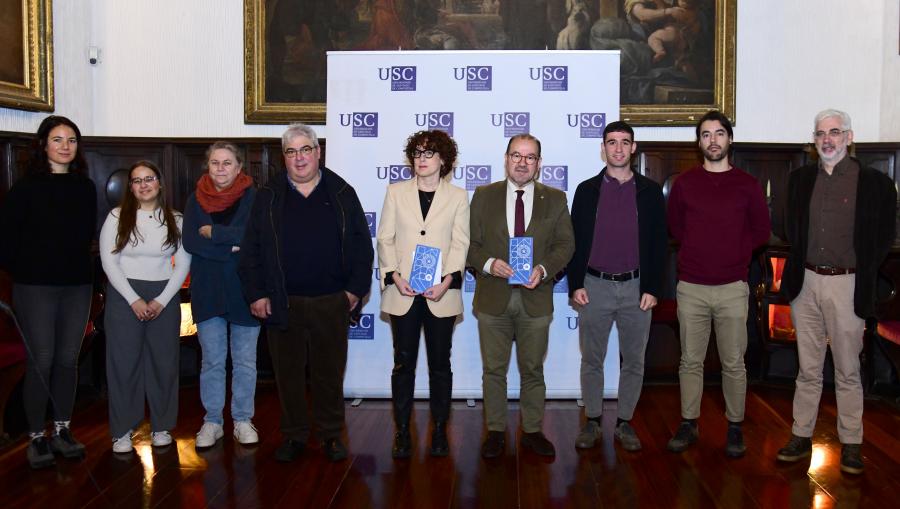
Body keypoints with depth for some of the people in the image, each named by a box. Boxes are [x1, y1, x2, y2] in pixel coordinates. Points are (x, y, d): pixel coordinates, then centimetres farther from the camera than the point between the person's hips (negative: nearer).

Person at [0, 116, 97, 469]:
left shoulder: (86, 188, 8)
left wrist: (78, 266, 8)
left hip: (77, 285, 4)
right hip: (36, 287, -4)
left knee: (67, 360, 9)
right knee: (40, 361, -1)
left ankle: (62, 431, 21)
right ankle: (36, 437, 10)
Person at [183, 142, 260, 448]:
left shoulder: (253, 197, -2)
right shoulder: (196, 199, 7)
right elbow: (190, 242, -5)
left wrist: (213, 233, -13)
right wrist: (231, 247, -16)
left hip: (244, 290, -2)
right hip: (208, 291, 2)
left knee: (245, 362, 6)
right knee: (212, 361, 8)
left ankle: (243, 420, 19)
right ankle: (212, 421, 19)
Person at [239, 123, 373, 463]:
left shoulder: (342, 194, 6)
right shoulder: (268, 198, 6)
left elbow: (361, 244, 6)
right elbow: (251, 250, 5)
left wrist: (357, 288, -1)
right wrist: (256, 294, -3)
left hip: (332, 303, 0)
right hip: (283, 303, 1)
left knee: (329, 372, 9)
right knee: (288, 372, 8)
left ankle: (331, 434, 23)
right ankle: (293, 435, 22)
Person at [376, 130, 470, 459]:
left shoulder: (458, 196, 5)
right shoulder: (396, 192, 7)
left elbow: (460, 243, 0)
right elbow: (385, 238, 4)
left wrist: (448, 280, -14)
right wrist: (394, 276, -10)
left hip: (441, 293, 0)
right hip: (403, 292, 1)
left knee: (440, 363, 7)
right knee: (403, 363, 5)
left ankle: (439, 429, 19)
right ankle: (402, 431, 15)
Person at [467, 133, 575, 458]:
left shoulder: (555, 199, 4)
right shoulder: (484, 196, 4)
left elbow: (565, 244, 3)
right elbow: (471, 243, 3)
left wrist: (544, 269, -14)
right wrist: (488, 263, -16)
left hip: (535, 297, 0)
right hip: (493, 297, 0)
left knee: (533, 369, 10)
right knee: (494, 369, 8)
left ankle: (532, 431, 24)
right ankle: (495, 431, 21)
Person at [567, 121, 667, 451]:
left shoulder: (650, 191, 4)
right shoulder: (587, 190, 4)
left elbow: (659, 243, 4)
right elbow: (575, 240, 4)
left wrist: (652, 288, -3)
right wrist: (575, 285, -3)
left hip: (636, 288, 0)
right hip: (595, 287, 0)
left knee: (634, 361, 7)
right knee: (591, 360, 6)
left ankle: (625, 423, 20)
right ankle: (592, 422, 19)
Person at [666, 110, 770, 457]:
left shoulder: (747, 185, 4)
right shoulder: (684, 183, 5)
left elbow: (761, 231, 11)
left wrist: (736, 253, 5)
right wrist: (698, 251, 6)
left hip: (732, 288, -1)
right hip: (691, 287, 1)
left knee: (733, 363, 5)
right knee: (690, 361, 7)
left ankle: (734, 427, 17)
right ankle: (688, 424, 18)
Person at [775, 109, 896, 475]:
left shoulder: (874, 183, -3)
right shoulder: (800, 178, 9)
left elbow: (883, 238, 1)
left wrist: (861, 276, -3)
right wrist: (797, 270, 7)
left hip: (846, 285, -3)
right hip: (806, 282, 3)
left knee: (848, 372, 6)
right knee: (807, 369, 11)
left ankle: (851, 444, 17)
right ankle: (801, 436, 20)